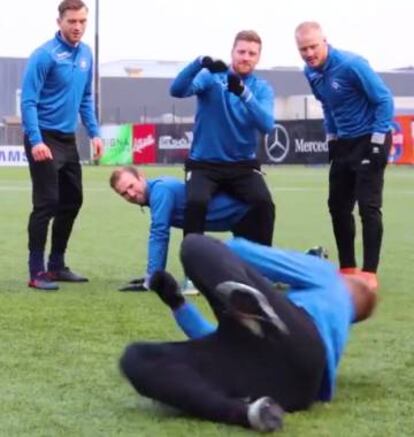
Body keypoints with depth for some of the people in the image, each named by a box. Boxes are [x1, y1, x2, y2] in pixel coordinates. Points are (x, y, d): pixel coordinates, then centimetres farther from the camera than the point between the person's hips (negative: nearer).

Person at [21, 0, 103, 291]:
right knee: (47, 203, -9)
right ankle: (37, 272, -4)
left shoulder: (86, 54, 7)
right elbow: (28, 101, -17)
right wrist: (35, 141, -25)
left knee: (72, 201, 13)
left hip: (68, 139, 8)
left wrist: (94, 132, 10)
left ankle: (57, 265, 24)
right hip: (44, 139, -8)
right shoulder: (45, 55, -15)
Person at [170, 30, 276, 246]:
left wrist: (244, 93, -31)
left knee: (265, 203, -23)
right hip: (204, 164, -1)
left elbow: (266, 125, -16)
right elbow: (177, 90, -20)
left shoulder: (262, 88, 2)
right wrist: (200, 63, -37)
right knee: (196, 203, -28)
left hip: (243, 165, 1)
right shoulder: (210, 77, -1)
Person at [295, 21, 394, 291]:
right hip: (344, 143, 8)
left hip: (369, 140, -8)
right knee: (338, 206, 10)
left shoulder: (351, 65, -22)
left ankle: (370, 274, -9)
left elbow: (384, 99, -18)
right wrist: (331, 137, 15)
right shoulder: (311, 73, 1)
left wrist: (377, 142, -20)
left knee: (368, 206, -11)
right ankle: (348, 268, 20)